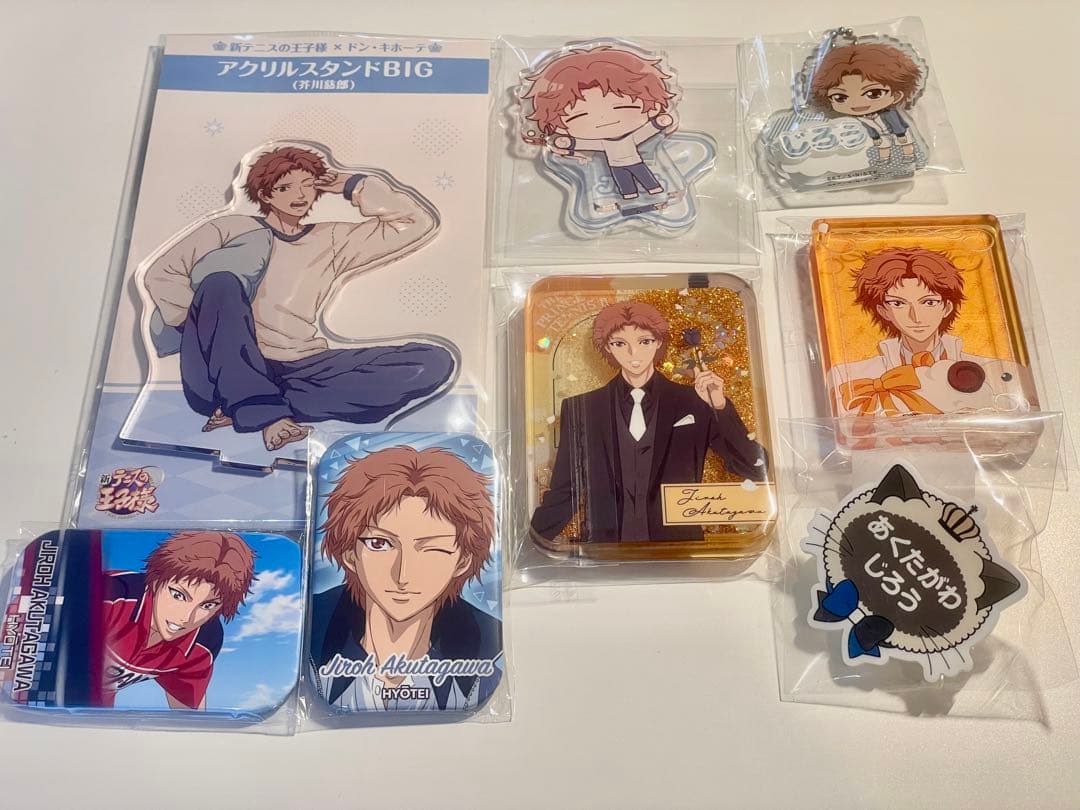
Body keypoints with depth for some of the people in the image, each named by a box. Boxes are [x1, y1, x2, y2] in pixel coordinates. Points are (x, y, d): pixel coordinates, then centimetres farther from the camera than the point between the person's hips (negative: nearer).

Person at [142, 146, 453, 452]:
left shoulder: (334, 240, 19)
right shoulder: (233, 229, 12)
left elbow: (419, 221, 14)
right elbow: (161, 274, 2)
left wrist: (354, 187, 15)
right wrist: (205, 327, -9)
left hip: (299, 371, 3)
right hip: (227, 372, -3)